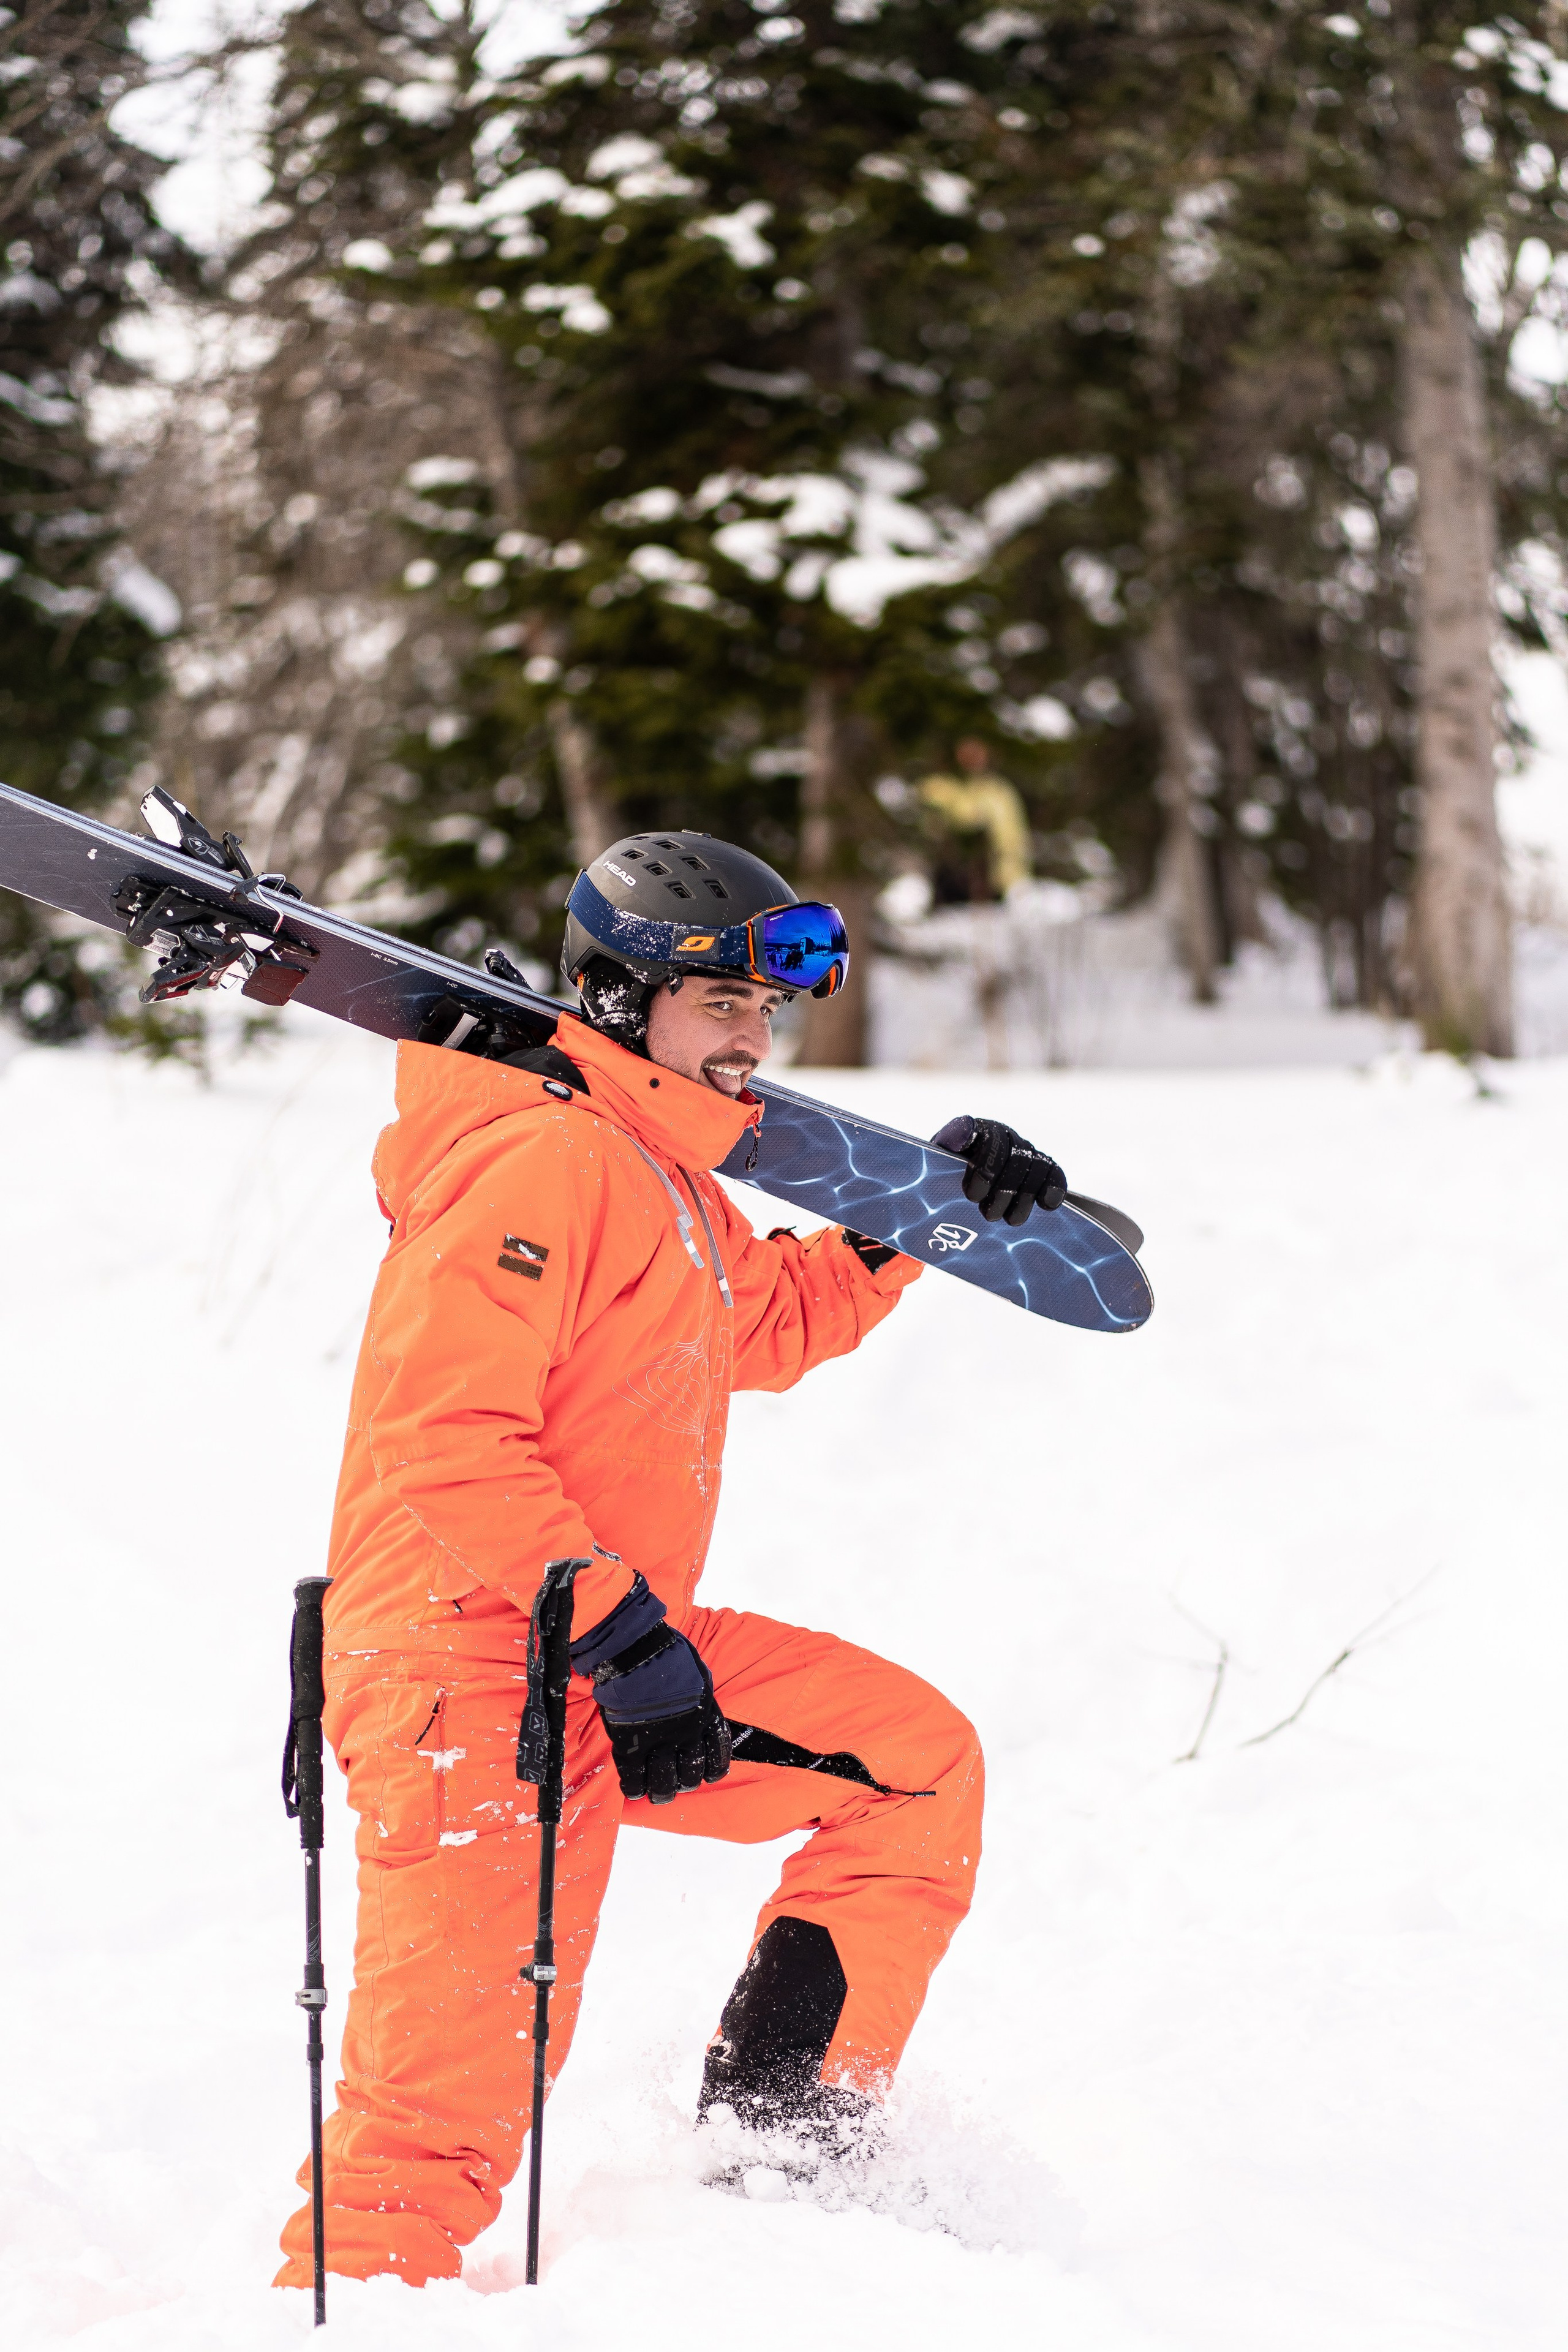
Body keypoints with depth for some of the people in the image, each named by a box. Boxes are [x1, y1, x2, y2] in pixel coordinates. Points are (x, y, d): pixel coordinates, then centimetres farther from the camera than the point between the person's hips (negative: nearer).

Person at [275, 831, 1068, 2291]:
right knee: (454, 2093, -14)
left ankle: (778, 2129, 15)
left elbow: (769, 1322, 36)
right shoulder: (538, 1157, -15)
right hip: (475, 1673, -10)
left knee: (917, 1760, 11)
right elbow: (445, 1440, -23)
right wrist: (626, 1634, -22)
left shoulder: (664, 1177, 17)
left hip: (617, 1652, 10)